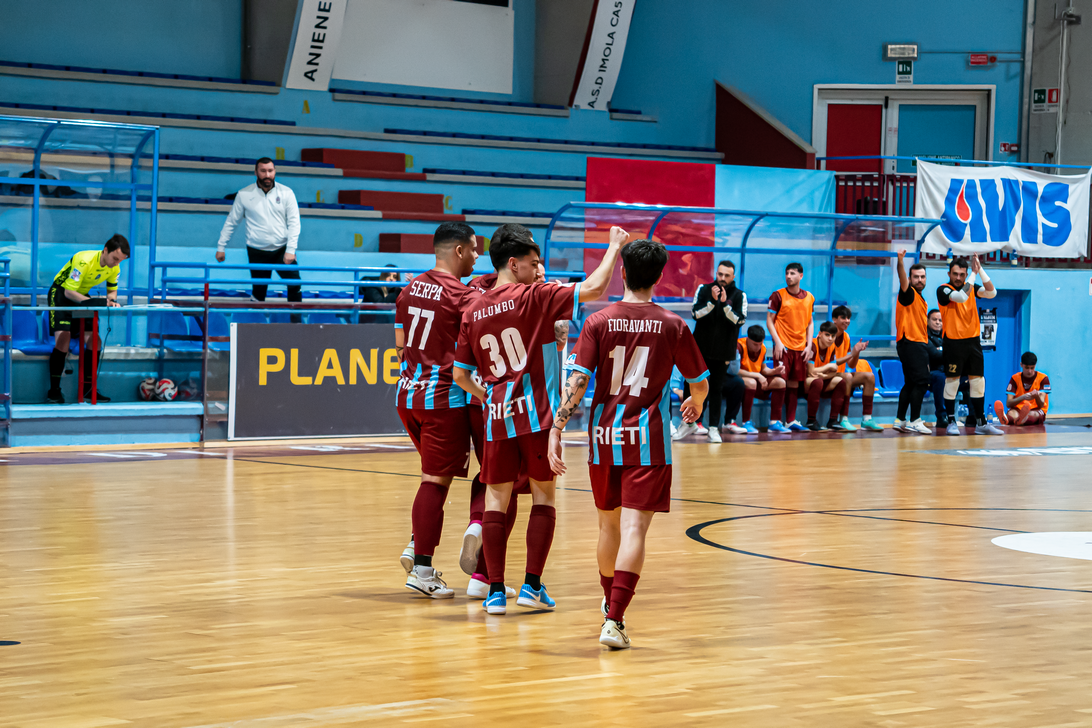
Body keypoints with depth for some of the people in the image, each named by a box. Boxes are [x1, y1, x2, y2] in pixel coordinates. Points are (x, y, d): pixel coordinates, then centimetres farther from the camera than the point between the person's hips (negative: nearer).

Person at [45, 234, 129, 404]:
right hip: (61, 294, -7)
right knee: (63, 339, -21)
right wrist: (94, 302, -37)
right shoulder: (84, 261, -32)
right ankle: (54, 391, -16)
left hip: (82, 297, 7)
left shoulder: (114, 267, -11)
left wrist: (111, 301, -18)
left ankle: (87, 388, 6)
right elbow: (69, 292, -29)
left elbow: (112, 290, 6)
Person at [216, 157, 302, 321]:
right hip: (257, 253, 0)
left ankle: (296, 324, -2)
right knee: (258, 292, 3)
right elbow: (231, 222, 9)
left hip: (282, 250, 0)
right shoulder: (244, 195, 0)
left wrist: (291, 250, -12)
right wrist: (221, 247, 8)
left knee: (295, 284, -11)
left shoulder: (286, 193, 0)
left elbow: (294, 223, -2)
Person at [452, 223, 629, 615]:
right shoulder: (534, 297, -8)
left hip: (497, 415, 4)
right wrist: (615, 247, -2)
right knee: (543, 496, 8)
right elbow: (593, 289, -15)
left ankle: (496, 591, 3)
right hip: (537, 412, -4)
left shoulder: (473, 312, 7)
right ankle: (532, 585, 3)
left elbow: (461, 375, 10)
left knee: (496, 498, 7)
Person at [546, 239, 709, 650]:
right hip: (648, 439, -2)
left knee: (609, 524, 19)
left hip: (604, 437, 2)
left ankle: (611, 605, 38)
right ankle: (615, 620, -20)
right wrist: (695, 405, 32)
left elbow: (577, 381, -9)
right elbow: (700, 383, 10)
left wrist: (556, 430, -9)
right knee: (634, 529, -7)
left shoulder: (599, 322, -1)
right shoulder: (672, 326, -1)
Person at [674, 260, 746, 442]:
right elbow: (695, 313, -9)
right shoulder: (703, 290, 1)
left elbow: (739, 320, -12)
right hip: (700, 348, 1)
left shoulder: (739, 296, 0)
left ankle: (713, 428, 11)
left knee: (716, 389, 4)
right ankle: (689, 423, 16)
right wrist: (712, 301, -22)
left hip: (722, 352, -1)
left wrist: (725, 304, -24)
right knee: (690, 384, 1)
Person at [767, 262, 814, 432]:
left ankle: (791, 421, 13)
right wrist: (777, 342, -12)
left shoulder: (809, 297, 9)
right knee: (781, 382, -9)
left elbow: (810, 323, 15)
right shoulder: (778, 295, -3)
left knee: (795, 383, 7)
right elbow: (769, 320, -2)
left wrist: (809, 345, 5)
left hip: (801, 347, 4)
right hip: (783, 346, -4)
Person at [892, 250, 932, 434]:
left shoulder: (921, 299, 20)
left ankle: (900, 420, 15)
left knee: (911, 383, 11)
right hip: (910, 342, -10)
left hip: (918, 343, 10)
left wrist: (926, 344, 23)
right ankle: (915, 421, -18)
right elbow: (903, 280, -29)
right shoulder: (909, 293, -8)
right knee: (921, 381, -16)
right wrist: (900, 262, -47)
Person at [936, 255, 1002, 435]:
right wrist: (974, 273, -18)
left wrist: (980, 270, -11)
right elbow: (961, 296, -24)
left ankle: (981, 422, 11)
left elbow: (991, 293, -6)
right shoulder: (943, 290, -6)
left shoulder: (972, 287, 9)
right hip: (953, 342, -5)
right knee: (952, 381, -3)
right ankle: (951, 422, 4)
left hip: (973, 341, 5)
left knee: (978, 381, 6)